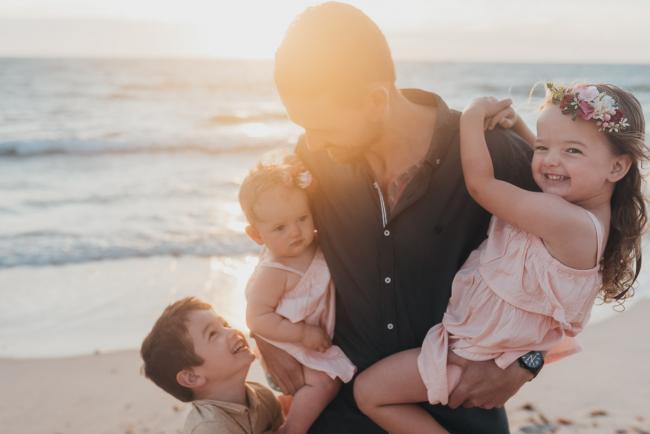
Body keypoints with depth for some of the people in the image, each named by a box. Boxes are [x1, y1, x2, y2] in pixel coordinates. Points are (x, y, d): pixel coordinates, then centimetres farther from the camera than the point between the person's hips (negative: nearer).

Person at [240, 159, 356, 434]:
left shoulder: (315, 244, -13)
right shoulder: (272, 273, -33)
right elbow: (257, 319, -32)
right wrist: (303, 334, -29)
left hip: (319, 332, 8)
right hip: (290, 343, -8)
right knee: (324, 382, -17)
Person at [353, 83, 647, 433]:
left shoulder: (567, 221, -34)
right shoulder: (572, 201, -6)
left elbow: (480, 185, -29)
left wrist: (473, 116, -19)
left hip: (479, 355, -10)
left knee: (368, 391, -2)